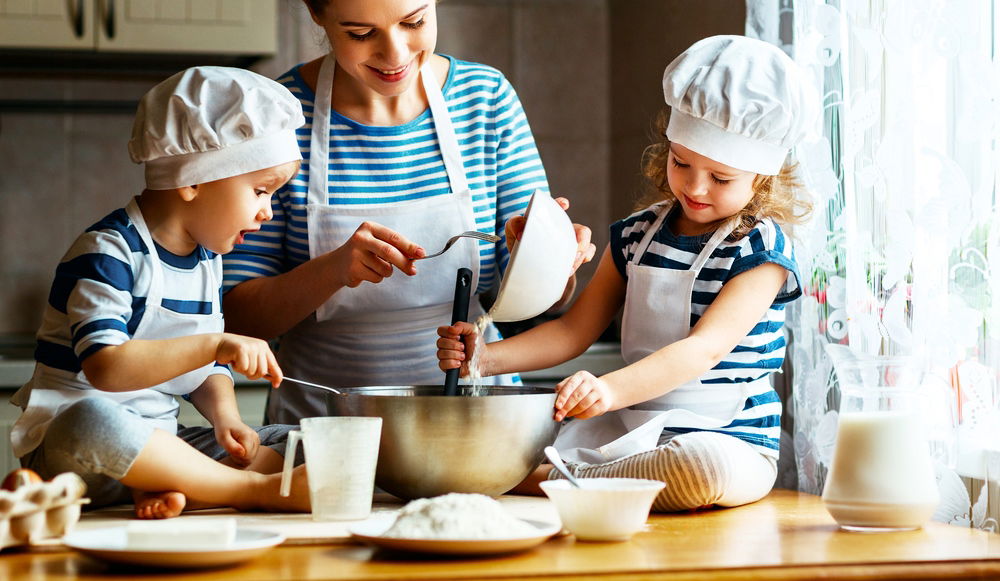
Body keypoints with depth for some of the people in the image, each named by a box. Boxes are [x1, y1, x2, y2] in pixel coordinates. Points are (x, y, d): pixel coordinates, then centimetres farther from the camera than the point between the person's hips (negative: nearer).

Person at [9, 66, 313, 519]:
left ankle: (167, 491, -26)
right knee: (91, 419, -42)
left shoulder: (206, 259, 12)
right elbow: (104, 366, -29)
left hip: (155, 446, 8)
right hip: (69, 452, -8)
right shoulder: (109, 252, -15)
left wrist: (225, 416, -3)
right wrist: (214, 345, -34)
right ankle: (254, 489, -32)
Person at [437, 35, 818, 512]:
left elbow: (706, 348, -23)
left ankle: (556, 482, -25)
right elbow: (574, 330, 11)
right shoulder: (636, 235, 9)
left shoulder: (761, 249, -10)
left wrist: (611, 389, -40)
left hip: (728, 440, -3)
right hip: (632, 429, 4)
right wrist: (487, 357, -8)